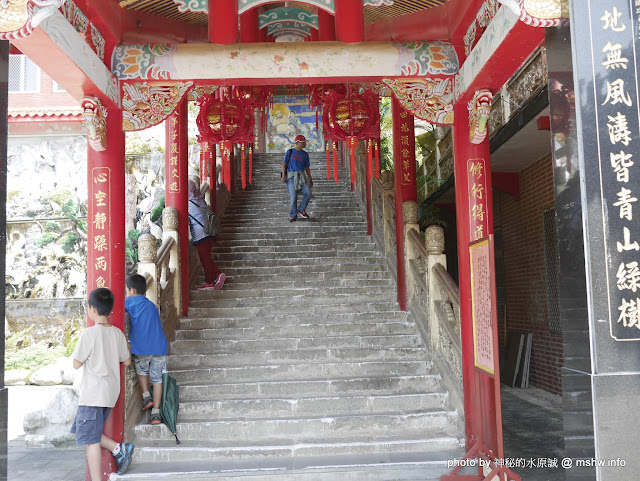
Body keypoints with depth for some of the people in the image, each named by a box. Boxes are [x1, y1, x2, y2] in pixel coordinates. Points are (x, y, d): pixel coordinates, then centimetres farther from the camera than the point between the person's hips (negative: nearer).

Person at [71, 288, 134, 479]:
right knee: (78, 432, 20)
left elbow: (76, 364, -9)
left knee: (90, 440, -1)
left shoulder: (89, 334, -15)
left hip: (93, 395, -8)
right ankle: (119, 449, 9)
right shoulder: (118, 333, 4)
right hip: (111, 392, 8)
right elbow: (127, 361, 13)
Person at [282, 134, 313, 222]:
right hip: (291, 176, -3)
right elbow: (284, 164, 5)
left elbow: (307, 168, 17)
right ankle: (293, 216, -2)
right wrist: (283, 174, -9)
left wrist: (310, 179, 10)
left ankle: (301, 210, 2)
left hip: (301, 176, 3)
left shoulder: (305, 154, 16)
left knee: (308, 193, -17)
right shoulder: (289, 152, 10)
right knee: (293, 197, -11)